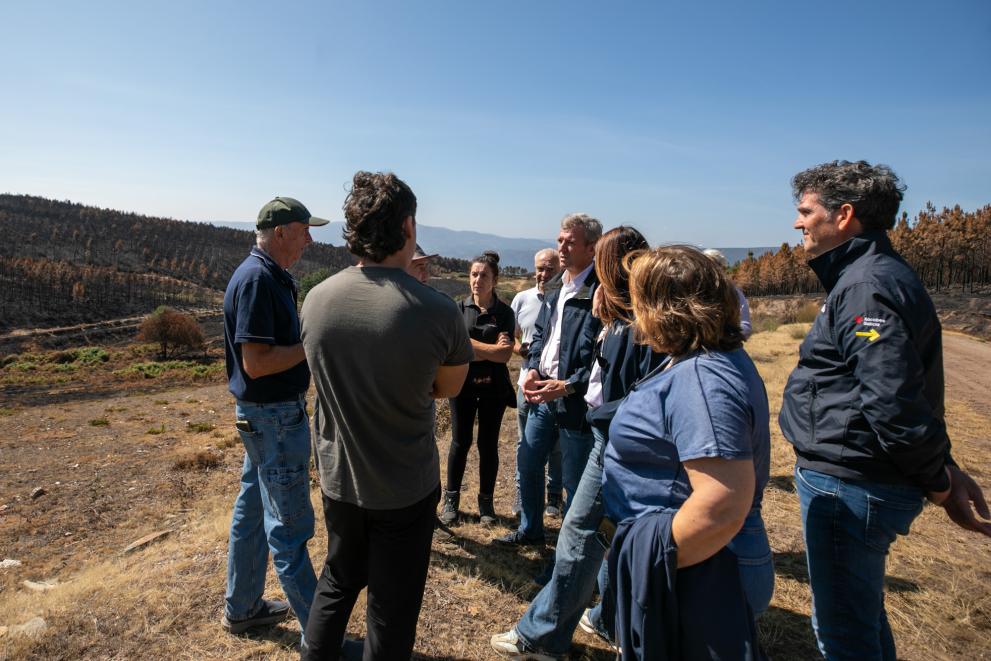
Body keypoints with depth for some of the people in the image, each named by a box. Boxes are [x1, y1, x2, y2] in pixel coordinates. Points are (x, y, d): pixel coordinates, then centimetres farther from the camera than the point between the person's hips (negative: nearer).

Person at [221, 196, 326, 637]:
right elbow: (256, 362, -25)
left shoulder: (272, 277, 10)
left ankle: (241, 608, 37)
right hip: (273, 416, -10)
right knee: (289, 525, 0)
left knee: (253, 509, 20)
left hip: (267, 413, 10)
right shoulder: (256, 279, -21)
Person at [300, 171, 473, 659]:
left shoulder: (316, 299, -10)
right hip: (404, 490, -4)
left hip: (337, 478, 4)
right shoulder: (436, 311, -23)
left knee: (338, 581, 28)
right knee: (392, 610, 16)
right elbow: (449, 387, -6)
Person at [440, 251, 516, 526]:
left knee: (488, 444, 9)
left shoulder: (504, 313, -2)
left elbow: (505, 355, -11)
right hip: (463, 385, 0)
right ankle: (451, 498, 23)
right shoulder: (459, 309, 0)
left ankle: (486, 500, 24)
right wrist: (491, 349, -13)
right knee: (460, 442, 8)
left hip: (493, 388, 0)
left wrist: (472, 348, -14)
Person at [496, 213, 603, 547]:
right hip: (544, 392, 8)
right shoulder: (556, 286, 9)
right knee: (527, 461, 19)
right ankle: (530, 530, 40)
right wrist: (533, 369, 2)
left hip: (577, 399, -8)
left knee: (574, 480, 7)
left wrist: (567, 387, -21)